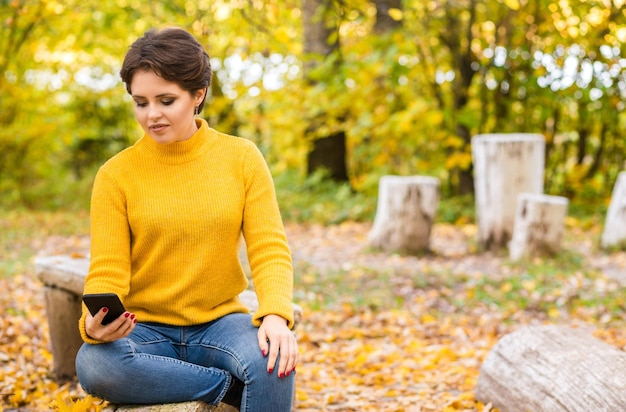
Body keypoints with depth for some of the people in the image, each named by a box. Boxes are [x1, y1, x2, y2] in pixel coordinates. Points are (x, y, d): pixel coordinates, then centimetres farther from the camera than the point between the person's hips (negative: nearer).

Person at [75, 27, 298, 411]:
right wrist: (94, 322, -30)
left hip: (220, 323, -1)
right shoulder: (116, 174, -3)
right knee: (93, 364, -33)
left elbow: (270, 249, -6)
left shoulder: (242, 158, 0)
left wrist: (276, 314, -26)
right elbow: (107, 272, -7)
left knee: (273, 365, -34)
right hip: (145, 331, 1)